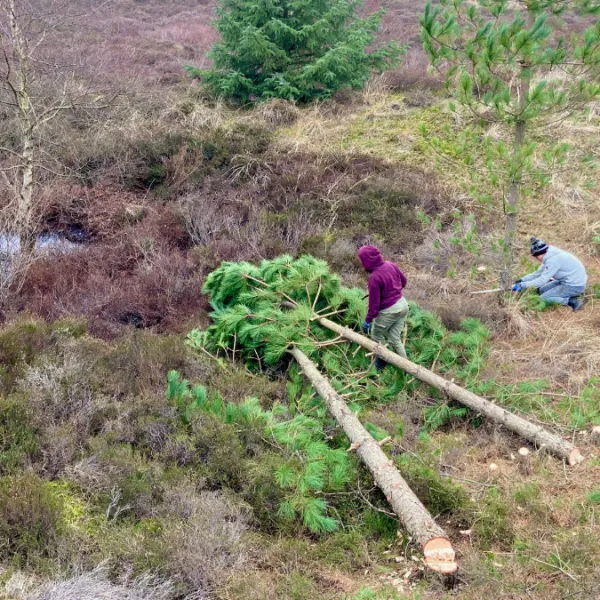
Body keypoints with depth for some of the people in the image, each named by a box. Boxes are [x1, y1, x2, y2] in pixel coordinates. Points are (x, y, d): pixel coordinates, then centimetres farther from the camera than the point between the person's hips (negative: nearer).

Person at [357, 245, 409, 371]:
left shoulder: (374, 278, -25)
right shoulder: (391, 265, -4)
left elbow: (374, 303, -21)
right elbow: (403, 280, 12)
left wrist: (368, 320, -10)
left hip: (389, 311, -7)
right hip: (403, 304, 7)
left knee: (376, 334, 19)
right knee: (395, 338, 19)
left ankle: (382, 362, 29)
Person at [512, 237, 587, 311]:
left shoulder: (553, 260, -25)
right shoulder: (550, 256, 4)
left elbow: (542, 280, -23)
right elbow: (539, 273, 13)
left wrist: (522, 285, -18)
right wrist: (522, 280, 5)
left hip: (575, 286, -10)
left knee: (544, 298, -11)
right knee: (542, 290, 13)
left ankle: (573, 301, -10)